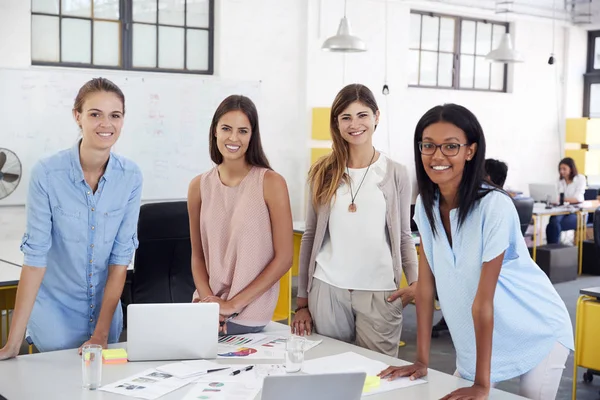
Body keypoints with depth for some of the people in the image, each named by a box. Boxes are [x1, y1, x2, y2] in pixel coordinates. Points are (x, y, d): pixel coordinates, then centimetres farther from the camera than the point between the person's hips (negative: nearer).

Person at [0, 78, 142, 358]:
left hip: (106, 312, 3)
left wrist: (101, 333, -13)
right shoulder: (47, 174, -18)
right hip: (54, 313, -3)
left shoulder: (131, 177, -10)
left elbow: (121, 256, -9)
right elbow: (35, 257, -19)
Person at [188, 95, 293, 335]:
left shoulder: (271, 183, -8)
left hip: (248, 316, -3)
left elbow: (284, 258, -8)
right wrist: (208, 299, -8)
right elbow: (197, 255, 10)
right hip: (205, 311, 3)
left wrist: (233, 304, -11)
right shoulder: (199, 186, 4)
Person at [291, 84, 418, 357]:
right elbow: (310, 236, 9)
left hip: (380, 293, -1)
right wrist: (302, 300, 8)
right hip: (326, 290, 1)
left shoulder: (395, 174, 4)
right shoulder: (323, 173, 6)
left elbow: (404, 236, 9)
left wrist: (415, 282, -8)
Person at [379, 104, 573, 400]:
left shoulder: (495, 207, -27)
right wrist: (422, 360, -5)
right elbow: (426, 283, -5)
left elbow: (483, 300, -27)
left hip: (538, 334, -5)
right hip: (477, 339, 5)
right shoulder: (425, 204, -8)